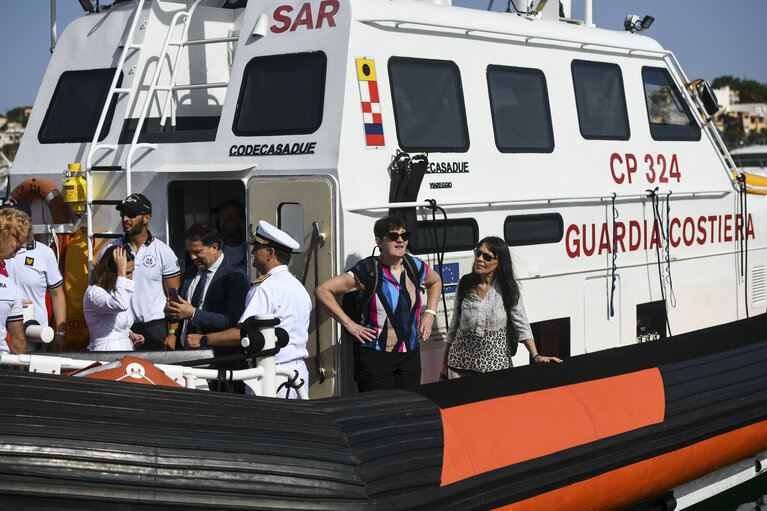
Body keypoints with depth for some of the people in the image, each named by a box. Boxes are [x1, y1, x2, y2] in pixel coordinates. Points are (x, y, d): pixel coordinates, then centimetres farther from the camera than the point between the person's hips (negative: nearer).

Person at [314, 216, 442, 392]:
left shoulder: (415, 267, 6)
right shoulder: (366, 272, -10)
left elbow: (435, 281, 30)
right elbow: (322, 291, -10)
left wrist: (429, 314, 16)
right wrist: (349, 324, -12)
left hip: (410, 356, 5)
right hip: (375, 357, -5)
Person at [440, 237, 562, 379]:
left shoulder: (508, 288, -5)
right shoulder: (464, 284, 0)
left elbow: (521, 325, -5)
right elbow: (455, 324, 8)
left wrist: (536, 356, -16)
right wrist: (445, 361, 10)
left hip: (496, 361, -2)